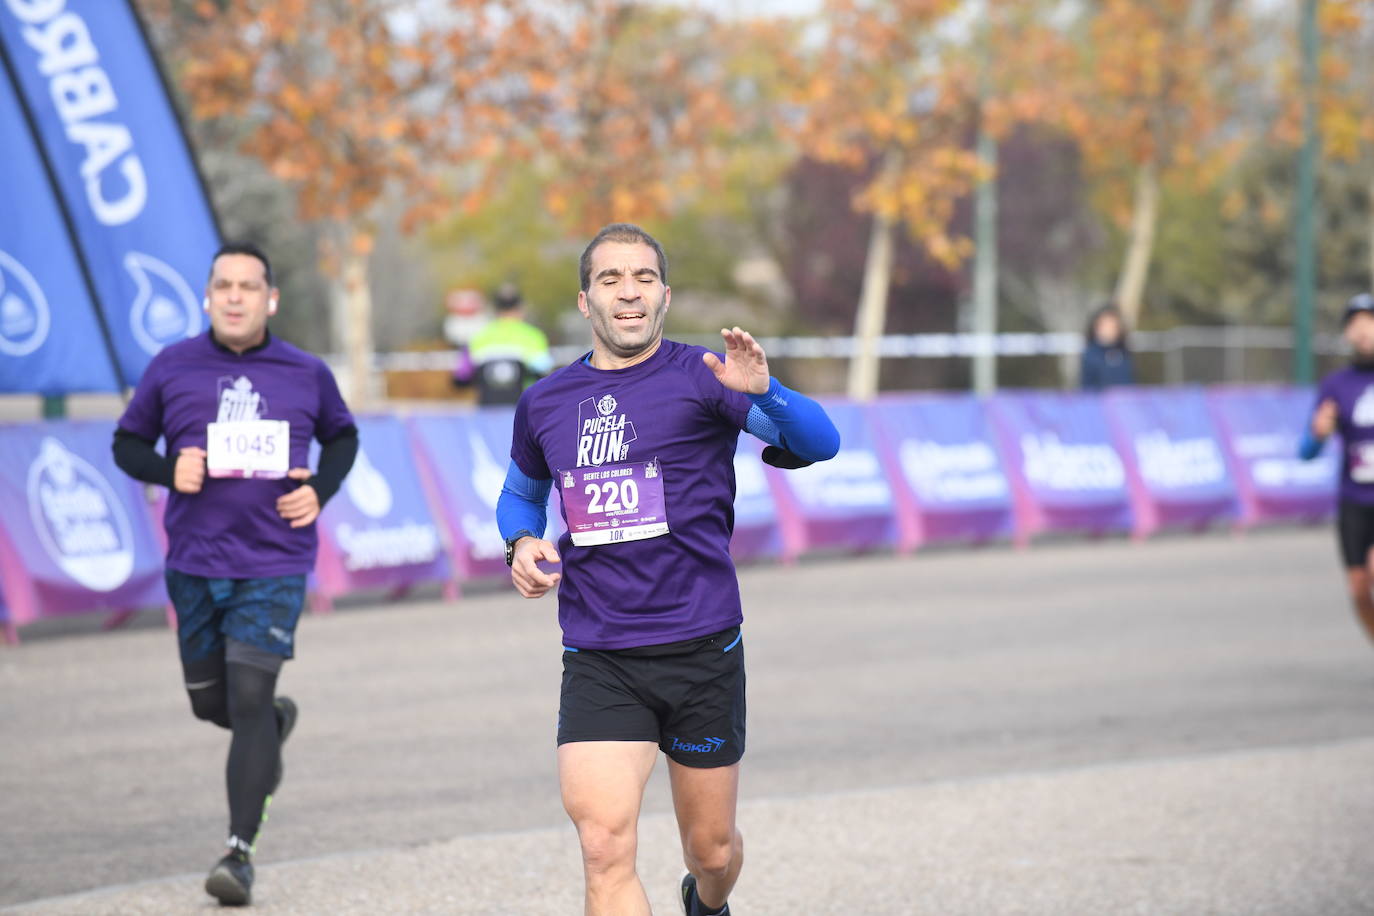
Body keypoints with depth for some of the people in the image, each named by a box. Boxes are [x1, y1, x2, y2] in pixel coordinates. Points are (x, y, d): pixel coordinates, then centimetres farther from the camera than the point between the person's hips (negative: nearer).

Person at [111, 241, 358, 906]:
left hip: (274, 563, -2)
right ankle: (277, 722, 48)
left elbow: (342, 436, 19)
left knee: (248, 698, -12)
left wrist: (320, 490, 0)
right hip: (194, 563, 2)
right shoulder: (172, 369, 2)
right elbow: (127, 443, 10)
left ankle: (241, 851, -8)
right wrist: (168, 470, -11)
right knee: (210, 701, 12)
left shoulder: (306, 374, 3)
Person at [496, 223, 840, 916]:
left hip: (702, 647, -1)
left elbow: (820, 443, -13)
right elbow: (520, 491, 27)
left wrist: (761, 391, -33)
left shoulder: (700, 377, -3)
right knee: (605, 848, -18)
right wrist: (522, 543, 4)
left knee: (712, 849, 13)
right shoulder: (543, 404, 8)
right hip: (596, 659, 1)